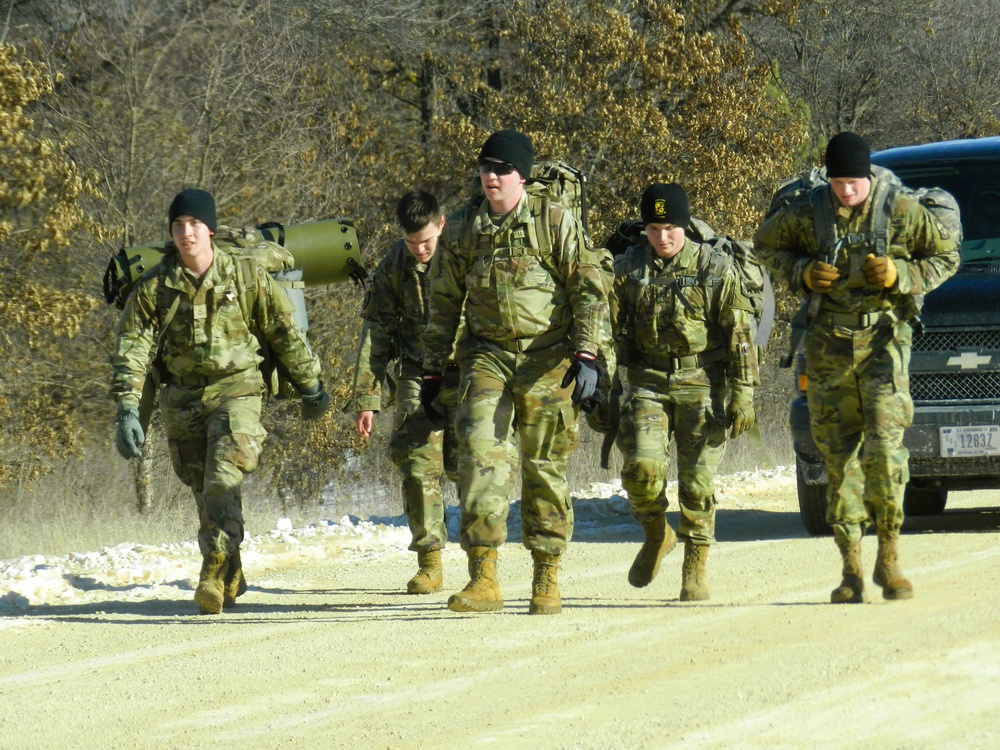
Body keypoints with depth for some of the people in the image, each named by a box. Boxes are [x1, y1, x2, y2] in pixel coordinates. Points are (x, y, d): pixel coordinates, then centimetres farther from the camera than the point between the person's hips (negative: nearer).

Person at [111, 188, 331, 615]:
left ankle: (214, 574, -23)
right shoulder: (154, 287, -3)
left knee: (223, 480, -21)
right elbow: (131, 348, -7)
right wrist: (127, 410, -19)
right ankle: (231, 578, 25)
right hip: (182, 399, 3)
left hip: (235, 391, -3)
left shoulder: (247, 276, -5)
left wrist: (310, 388, 13)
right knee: (204, 491, 10)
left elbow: (286, 334, 6)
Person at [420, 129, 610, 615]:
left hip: (546, 360, -2)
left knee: (545, 468, 3)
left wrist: (586, 356, -13)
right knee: (478, 452, -16)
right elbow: (444, 305, 16)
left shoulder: (555, 223, -4)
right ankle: (484, 578, -18)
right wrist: (432, 371, 15)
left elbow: (590, 291, -4)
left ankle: (547, 579, 15)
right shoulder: (462, 230, 7)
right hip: (488, 355, 2)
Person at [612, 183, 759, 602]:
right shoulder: (626, 269, 4)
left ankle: (696, 567, 11)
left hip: (701, 383, -2)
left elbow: (739, 334, -1)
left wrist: (743, 393, -6)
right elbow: (612, 332, 8)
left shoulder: (716, 269, -3)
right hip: (647, 382, 2)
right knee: (641, 466, -13)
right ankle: (656, 534, 15)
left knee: (698, 480, -3)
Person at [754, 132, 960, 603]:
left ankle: (889, 556, -2)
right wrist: (802, 273, -2)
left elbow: (947, 255, 7)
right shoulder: (808, 213, 0)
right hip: (829, 346, 2)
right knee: (838, 455, 2)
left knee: (884, 445, -16)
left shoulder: (903, 212, -4)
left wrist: (900, 276, -11)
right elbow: (766, 243, 17)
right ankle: (851, 570, 7)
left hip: (884, 339, -2)